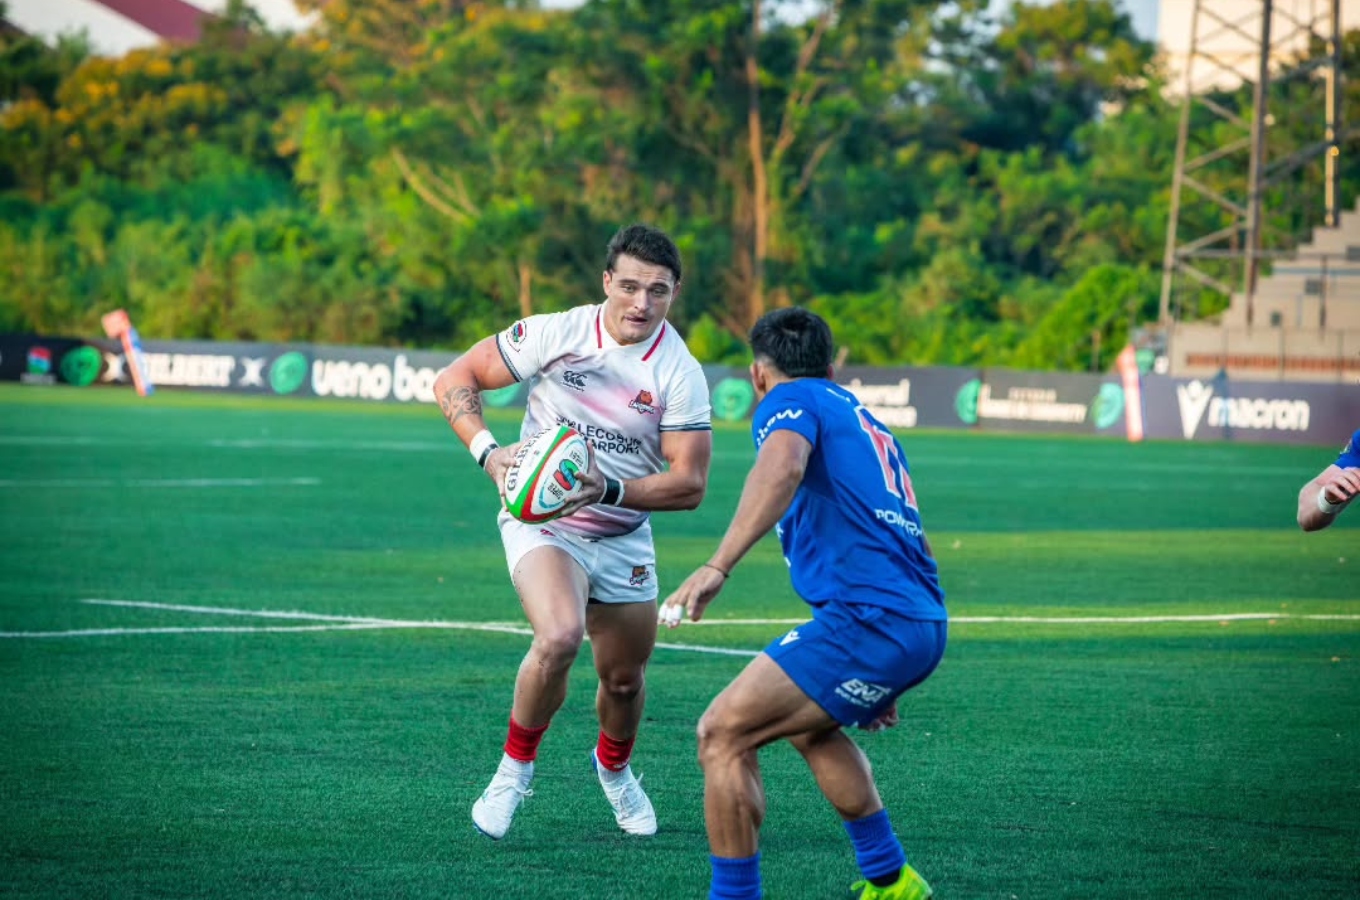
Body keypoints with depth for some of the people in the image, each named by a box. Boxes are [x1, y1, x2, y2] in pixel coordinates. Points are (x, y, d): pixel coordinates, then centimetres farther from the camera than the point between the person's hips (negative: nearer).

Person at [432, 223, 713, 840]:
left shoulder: (680, 374, -12)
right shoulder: (555, 334, -14)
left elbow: (689, 484, -13)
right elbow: (454, 380, -7)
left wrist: (609, 489, -28)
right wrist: (488, 452, -23)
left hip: (623, 539, 3)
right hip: (541, 522, -3)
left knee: (624, 678, 12)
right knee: (559, 638, -29)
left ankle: (614, 767, 47)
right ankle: (515, 766, -6)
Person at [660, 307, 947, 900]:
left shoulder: (790, 400, 3)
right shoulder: (861, 418, 29)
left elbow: (782, 467, -23)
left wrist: (718, 565, -35)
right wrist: (884, 683, 41)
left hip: (867, 618, -9)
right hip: (923, 625, 9)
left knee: (722, 734, -7)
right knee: (808, 726, 32)